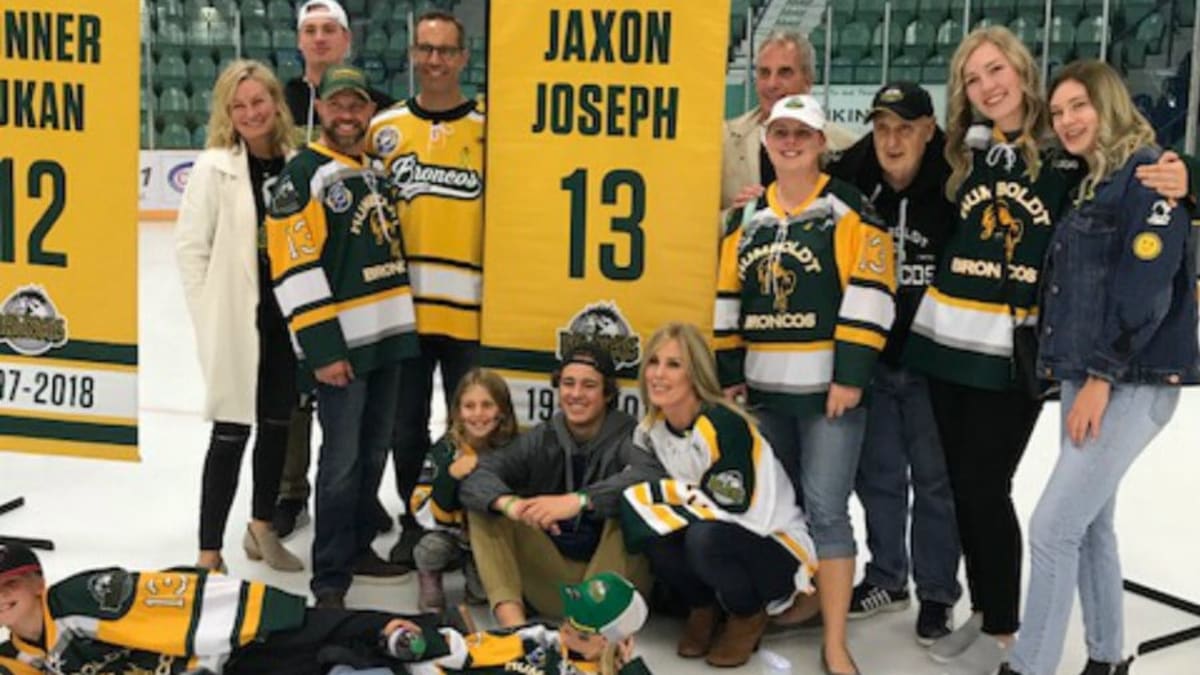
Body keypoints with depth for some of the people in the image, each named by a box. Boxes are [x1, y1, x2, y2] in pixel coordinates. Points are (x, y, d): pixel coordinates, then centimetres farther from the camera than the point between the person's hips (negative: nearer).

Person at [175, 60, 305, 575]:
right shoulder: (215, 168, -8)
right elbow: (191, 247, -8)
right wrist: (212, 316, -10)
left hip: (289, 316, 4)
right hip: (236, 321, -4)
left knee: (278, 425, 15)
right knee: (232, 432, 1)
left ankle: (261, 529, 34)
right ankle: (209, 551, 12)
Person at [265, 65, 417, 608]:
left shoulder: (378, 171, 15)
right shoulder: (304, 175, -9)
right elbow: (294, 270, -16)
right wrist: (323, 350, -19)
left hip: (388, 337, 8)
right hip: (340, 344, -8)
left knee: (372, 454, 16)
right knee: (342, 461, -5)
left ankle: (357, 549, 31)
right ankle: (330, 579, 5)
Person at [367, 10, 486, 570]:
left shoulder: (488, 130, 1)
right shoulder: (383, 128, 6)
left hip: (469, 308, -2)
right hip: (401, 306, 2)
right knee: (405, 424, 12)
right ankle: (414, 522, 29)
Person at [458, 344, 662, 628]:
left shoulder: (628, 435, -7)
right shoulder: (540, 439, 3)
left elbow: (652, 476, -32)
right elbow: (475, 478, -12)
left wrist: (578, 500, -43)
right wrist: (509, 503, -34)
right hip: (549, 581, 4)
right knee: (485, 504, -10)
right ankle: (511, 618, -29)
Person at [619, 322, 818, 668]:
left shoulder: (724, 425, -24)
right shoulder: (650, 429, -2)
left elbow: (728, 506, -27)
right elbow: (635, 483, 7)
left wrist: (662, 493, -22)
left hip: (777, 549, -6)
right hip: (714, 542, 6)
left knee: (704, 537, -37)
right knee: (636, 519, -21)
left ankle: (749, 616, -3)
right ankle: (703, 609, 4)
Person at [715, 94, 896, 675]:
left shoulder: (849, 209, -4)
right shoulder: (748, 216, 13)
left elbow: (869, 293, -11)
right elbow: (727, 298, 15)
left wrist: (851, 375, -16)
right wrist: (728, 374, 10)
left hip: (829, 386, -5)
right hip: (765, 388, 6)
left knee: (825, 510, -8)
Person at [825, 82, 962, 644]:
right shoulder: (849, 184, -3)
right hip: (870, 356, 4)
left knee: (935, 479, 7)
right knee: (877, 472, 15)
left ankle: (937, 594, 21)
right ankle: (886, 579, 31)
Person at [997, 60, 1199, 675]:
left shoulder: (1148, 175, -11)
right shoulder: (1087, 186, 17)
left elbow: (1146, 287, -19)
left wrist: (1103, 376, -20)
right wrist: (1069, 368, 13)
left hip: (1132, 383, -9)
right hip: (1085, 376, 9)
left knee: (1052, 528, -10)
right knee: (1089, 522, 15)